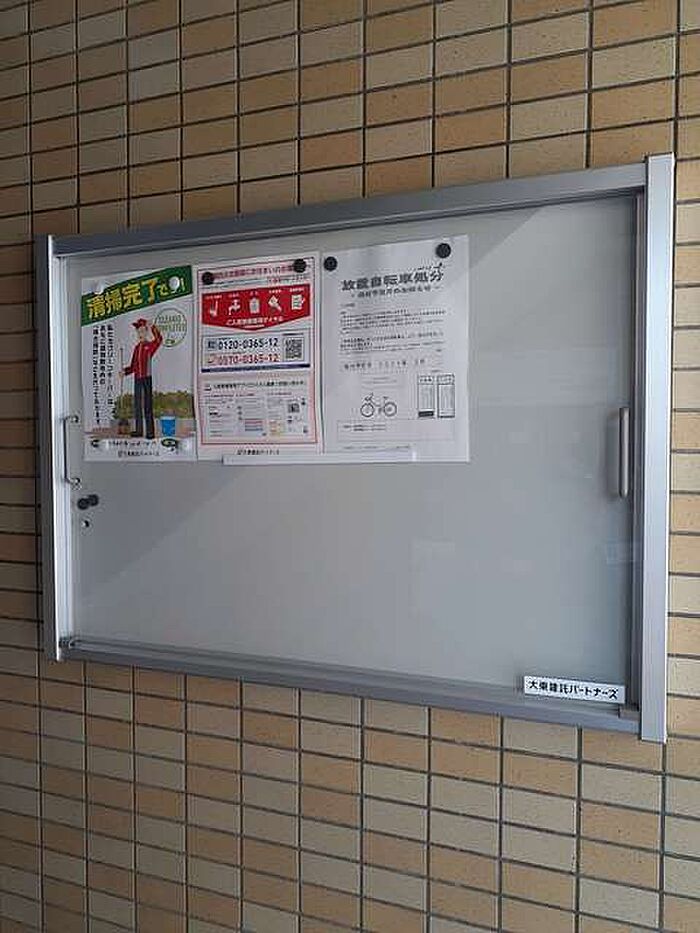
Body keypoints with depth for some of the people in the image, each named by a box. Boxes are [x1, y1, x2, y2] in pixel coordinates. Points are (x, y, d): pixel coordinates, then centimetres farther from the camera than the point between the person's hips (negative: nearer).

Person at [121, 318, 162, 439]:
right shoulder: (137, 347, 16)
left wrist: (152, 326, -26)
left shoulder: (150, 345, -1)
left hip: (147, 378, -6)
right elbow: (133, 366, 16)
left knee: (148, 405, -5)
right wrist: (125, 371, 1)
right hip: (137, 378, 6)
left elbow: (159, 339, -25)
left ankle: (150, 431, -2)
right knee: (137, 405, 9)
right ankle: (139, 430, 17)